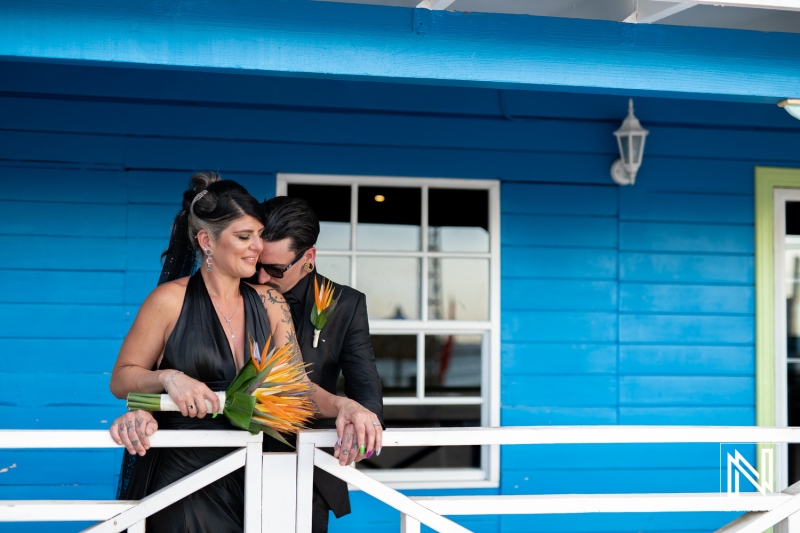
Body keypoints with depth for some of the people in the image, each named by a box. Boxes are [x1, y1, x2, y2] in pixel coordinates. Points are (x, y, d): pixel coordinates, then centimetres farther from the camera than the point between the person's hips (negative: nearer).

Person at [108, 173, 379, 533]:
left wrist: (341, 405, -19)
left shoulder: (269, 306, 6)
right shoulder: (171, 300, -6)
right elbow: (120, 379, -1)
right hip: (179, 474, -4)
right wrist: (167, 378, -21)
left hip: (245, 478, 4)